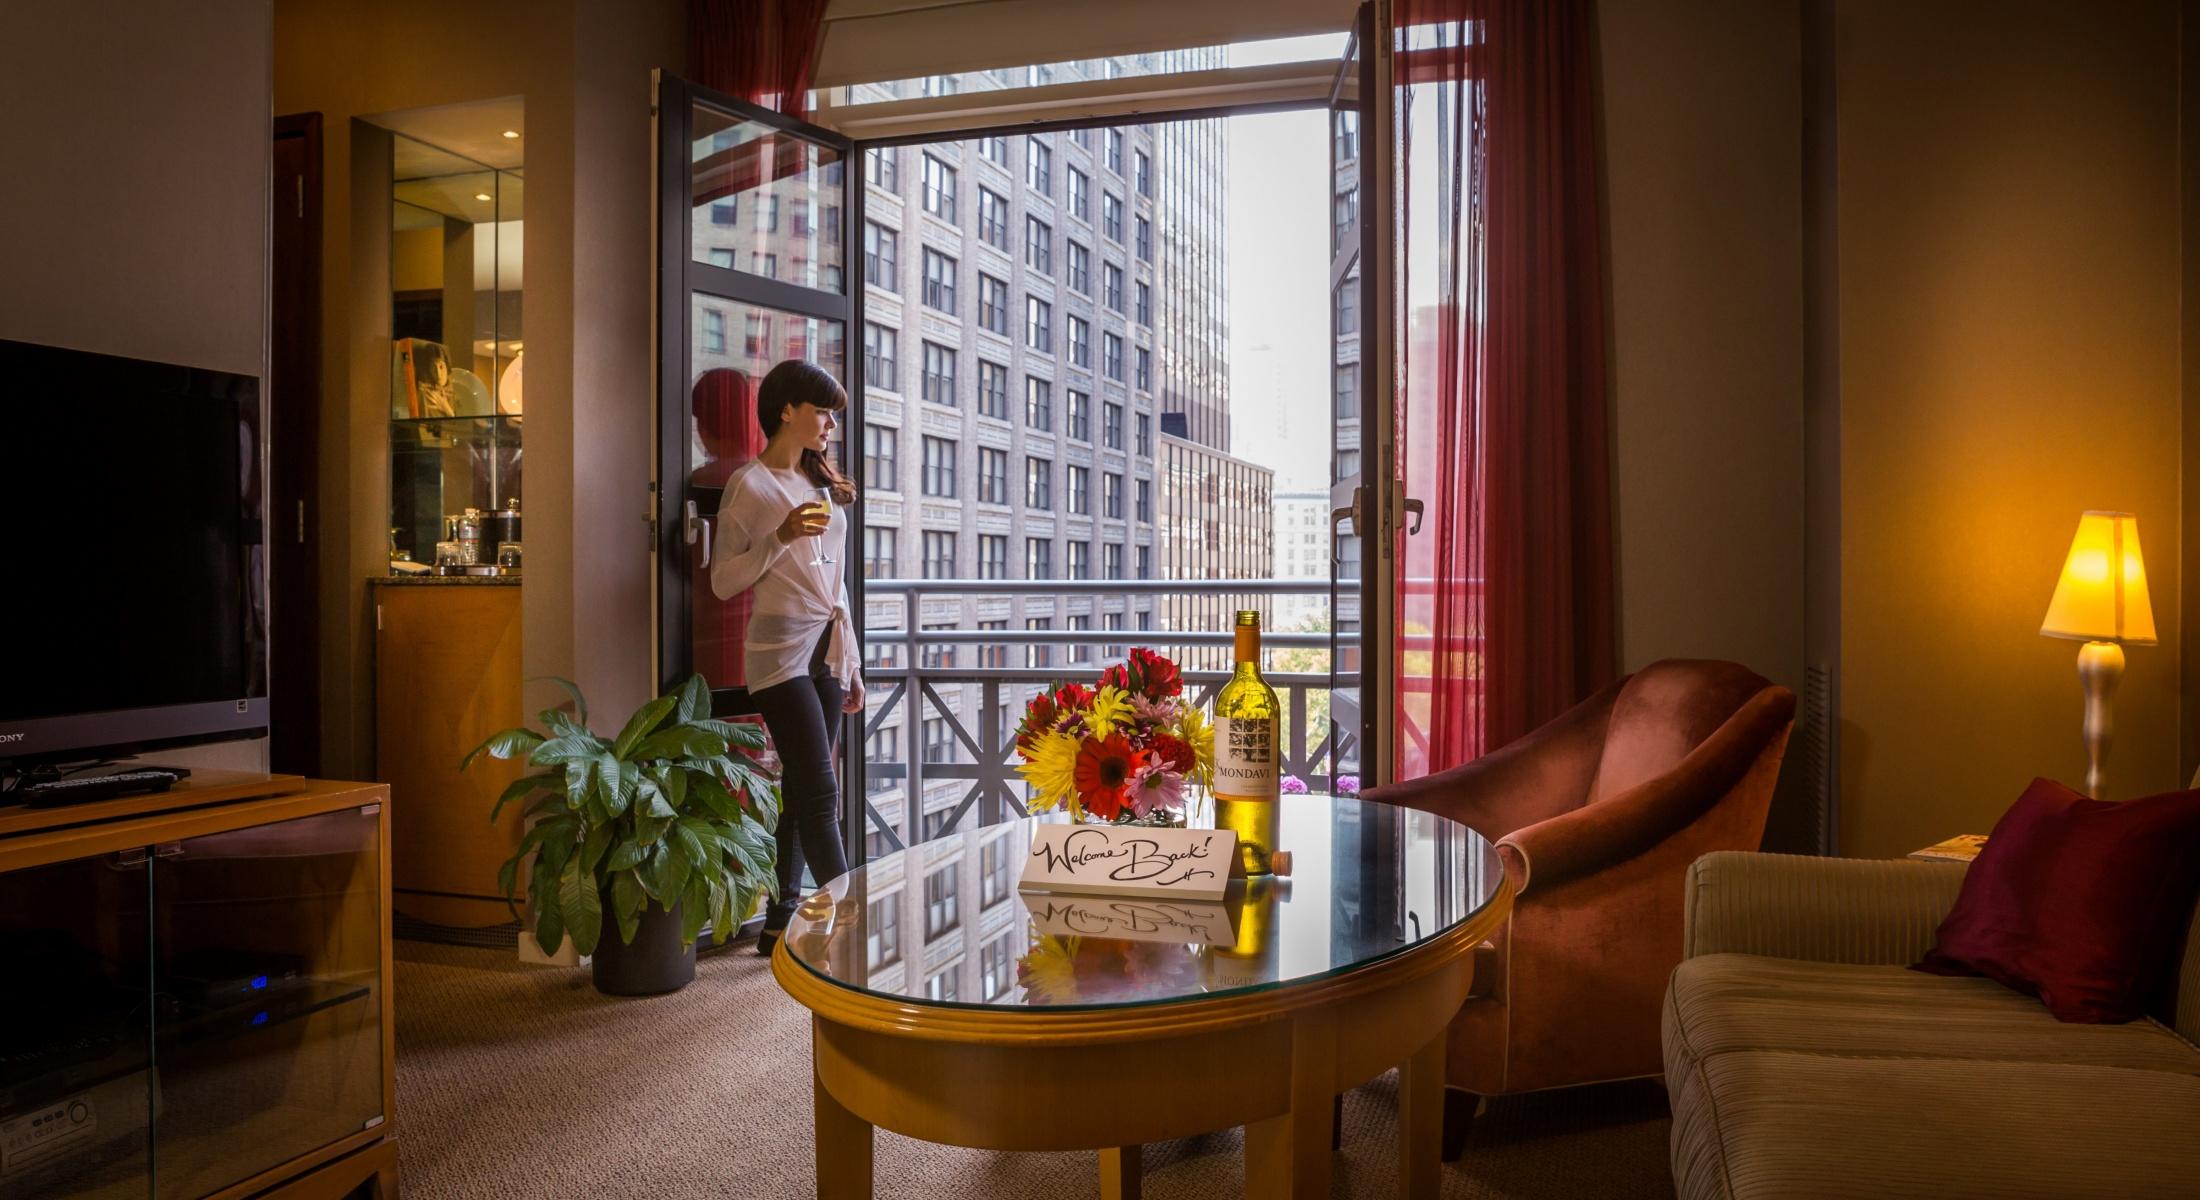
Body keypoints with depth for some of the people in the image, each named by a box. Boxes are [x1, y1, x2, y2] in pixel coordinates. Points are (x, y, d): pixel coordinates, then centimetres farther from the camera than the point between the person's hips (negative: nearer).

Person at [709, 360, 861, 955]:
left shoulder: (824, 483, 18)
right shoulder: (749, 484, -3)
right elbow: (723, 582, -6)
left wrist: (851, 664, 18)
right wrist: (782, 537, -19)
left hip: (828, 653, 7)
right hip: (781, 654, -7)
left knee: (802, 793, 7)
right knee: (819, 793, -11)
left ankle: (780, 922, 15)